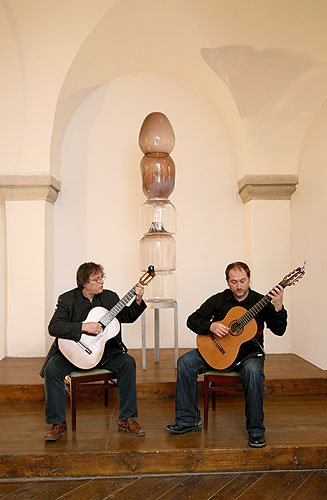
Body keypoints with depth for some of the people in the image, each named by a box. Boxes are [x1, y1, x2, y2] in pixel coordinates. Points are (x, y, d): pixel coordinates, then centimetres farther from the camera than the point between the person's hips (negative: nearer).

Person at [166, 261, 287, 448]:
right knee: (185, 362, -18)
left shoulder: (260, 301, -4)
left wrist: (278, 308, -31)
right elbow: (192, 320, -1)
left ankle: (256, 430, -19)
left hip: (249, 352, -2)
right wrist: (211, 326, -20)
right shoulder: (219, 300, 0)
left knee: (253, 370, -38)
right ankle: (189, 420, -7)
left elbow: (279, 330, -13)